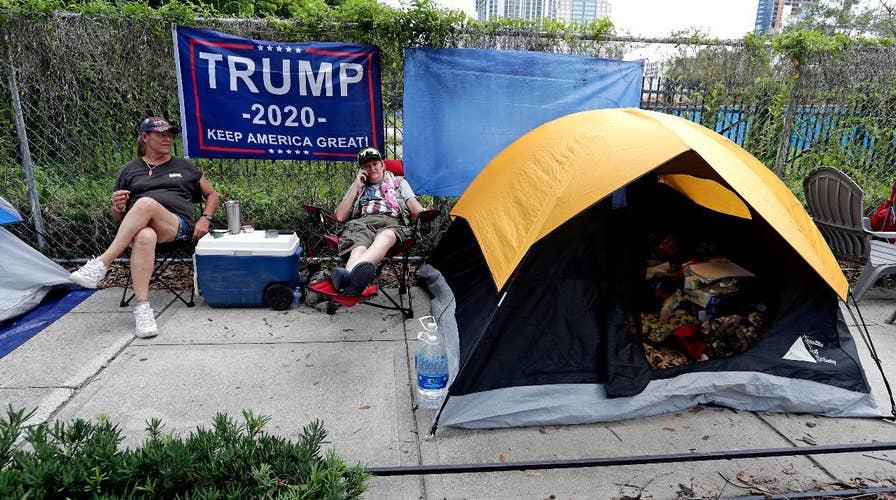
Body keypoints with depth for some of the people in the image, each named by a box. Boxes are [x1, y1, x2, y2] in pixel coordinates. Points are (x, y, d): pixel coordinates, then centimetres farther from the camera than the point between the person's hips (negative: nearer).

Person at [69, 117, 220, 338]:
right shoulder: (129, 170, 23)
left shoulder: (184, 167, 24)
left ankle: (102, 263, -35)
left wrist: (205, 218, 8)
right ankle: (142, 308, -46)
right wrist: (117, 206, -3)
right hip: (138, 227, 1)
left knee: (146, 203, -36)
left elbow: (212, 195, 27)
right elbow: (116, 216, 23)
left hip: (178, 226, 0)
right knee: (144, 237, -40)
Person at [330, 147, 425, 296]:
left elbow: (413, 204, 16)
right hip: (361, 223, 2)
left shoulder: (399, 182, 33)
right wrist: (356, 186, 19)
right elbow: (341, 216, 21)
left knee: (386, 236, -43)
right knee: (358, 249, -38)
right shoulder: (356, 187, 34)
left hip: (391, 222, -1)